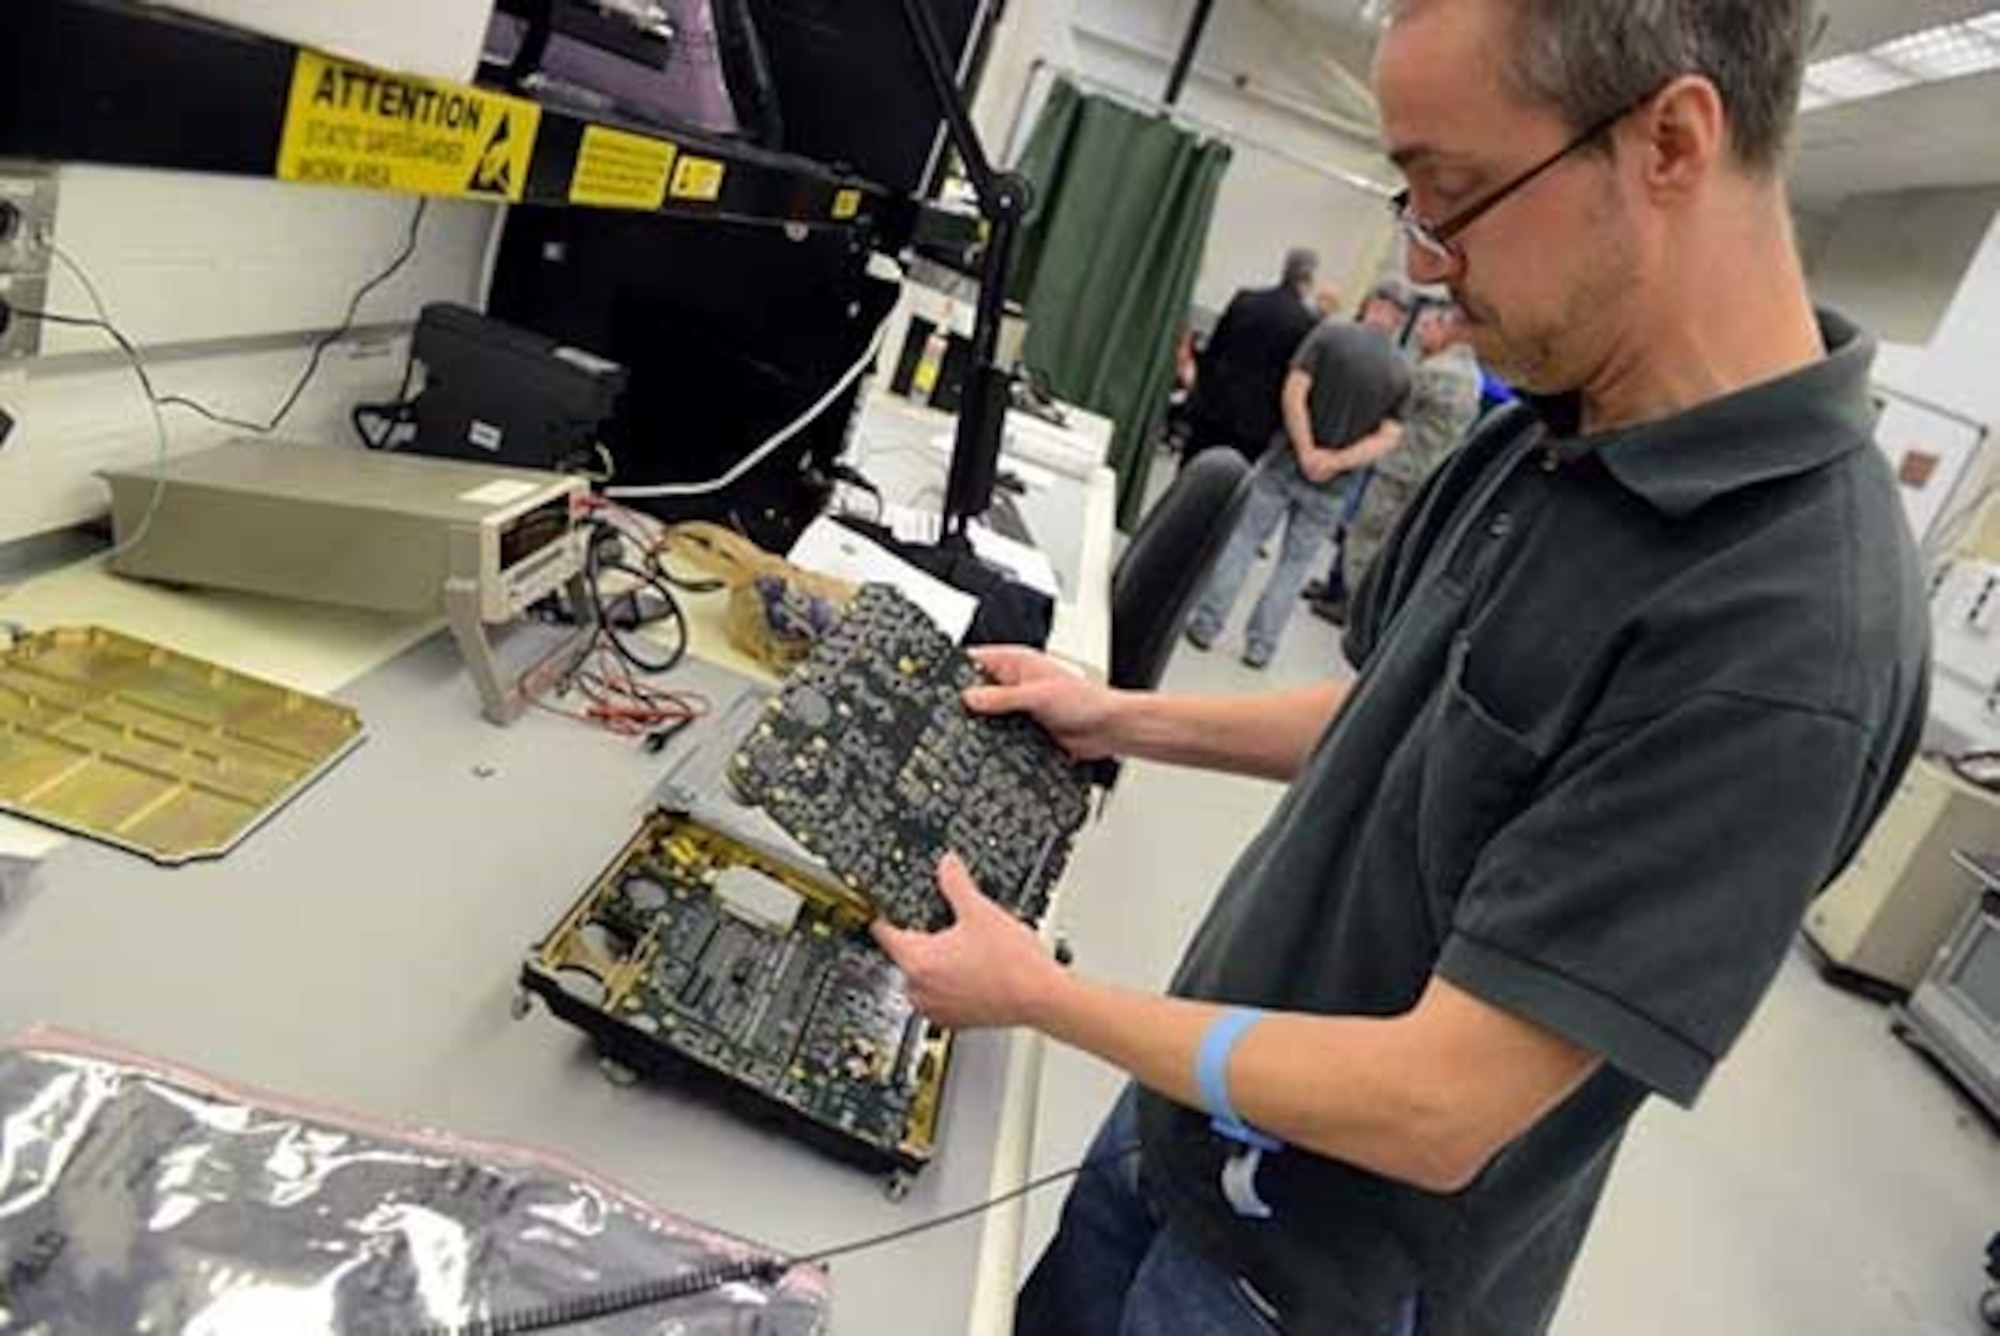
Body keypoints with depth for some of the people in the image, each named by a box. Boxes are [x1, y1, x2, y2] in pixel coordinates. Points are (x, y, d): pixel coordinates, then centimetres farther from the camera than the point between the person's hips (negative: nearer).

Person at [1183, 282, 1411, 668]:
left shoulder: (1329, 333, -5)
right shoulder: (1402, 373, 1)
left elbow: (1294, 392, -14)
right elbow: (1389, 436, -6)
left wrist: (1306, 453, -13)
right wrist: (1337, 462, -12)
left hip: (1285, 461, -1)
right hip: (1331, 487, 2)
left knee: (1241, 540, 10)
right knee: (1295, 565, 12)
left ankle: (1206, 625, 11)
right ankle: (1260, 646, 16)